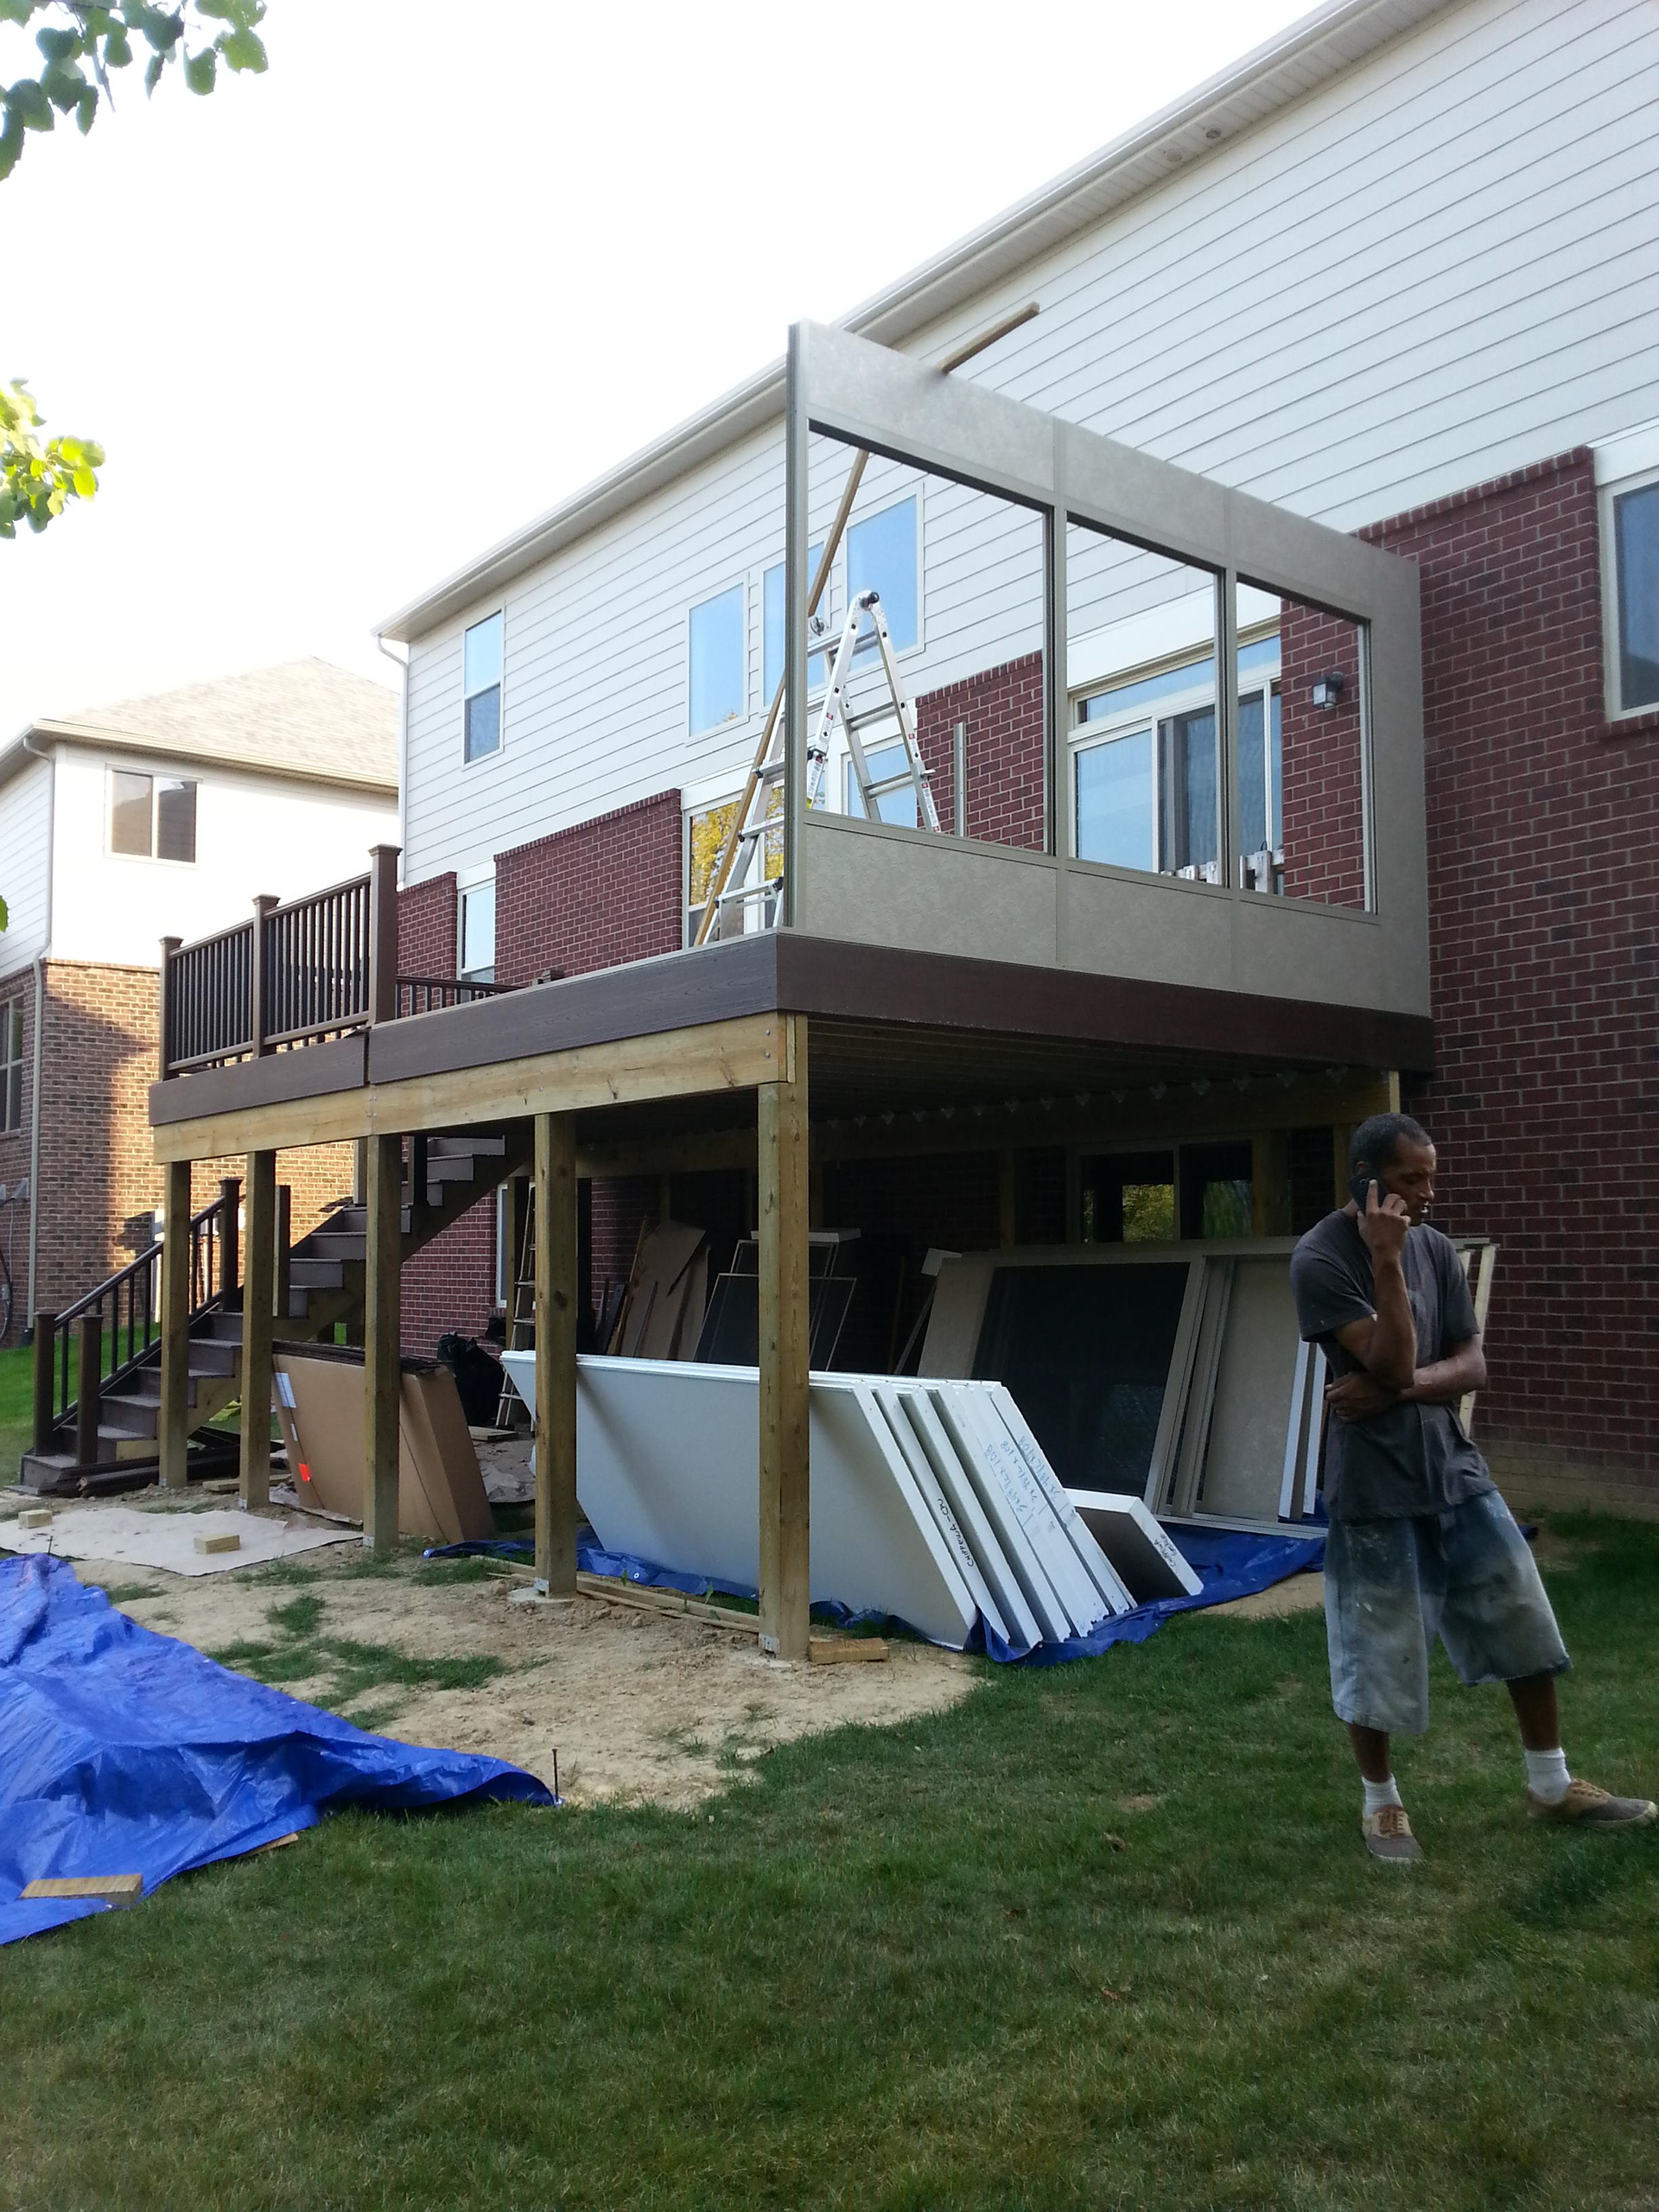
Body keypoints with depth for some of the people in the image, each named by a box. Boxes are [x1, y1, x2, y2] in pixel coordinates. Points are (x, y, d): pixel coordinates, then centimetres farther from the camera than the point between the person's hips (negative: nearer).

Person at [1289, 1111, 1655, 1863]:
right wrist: (1386, 1260, -27)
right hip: (1374, 1483, -6)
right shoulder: (1319, 1259, -17)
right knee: (1376, 1655, 5)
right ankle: (1381, 1801, 25)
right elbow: (1392, 1363, -23)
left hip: (1452, 1466, 6)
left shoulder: (1436, 1248, 3)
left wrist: (1396, 1390, -16)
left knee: (1525, 1625, 11)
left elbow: (1472, 1364, 1)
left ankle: (1551, 1786, 29)